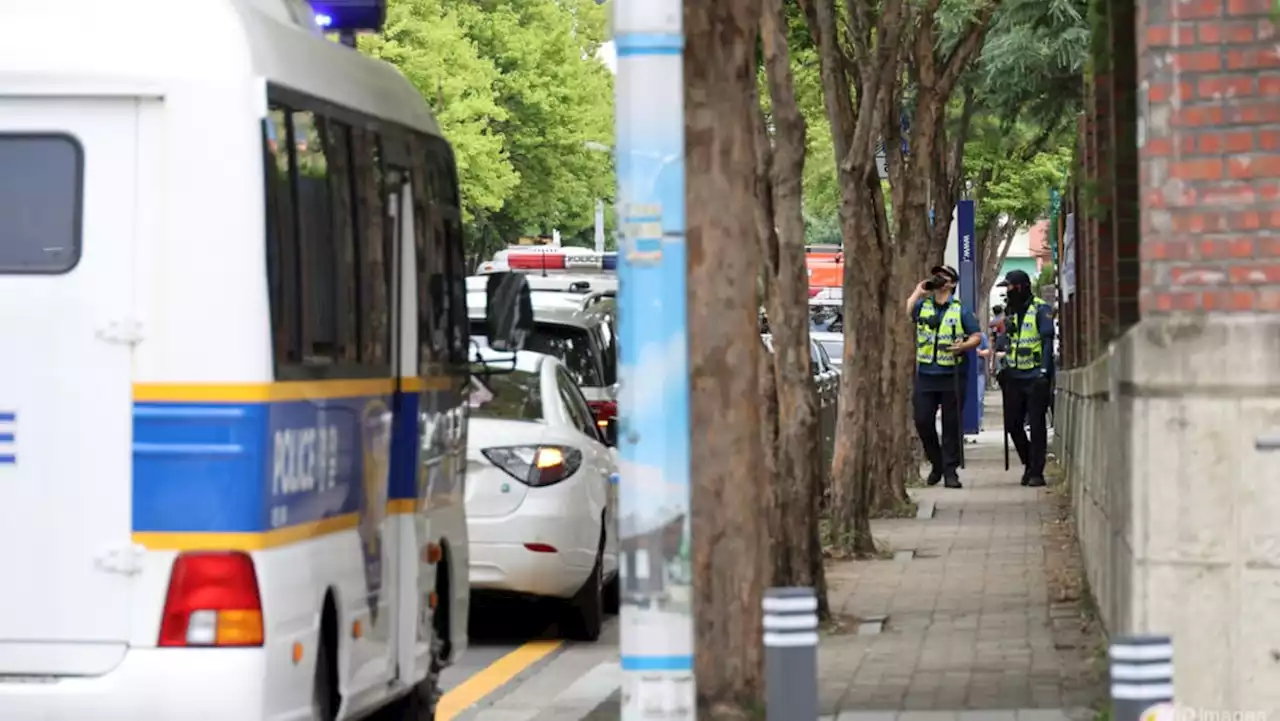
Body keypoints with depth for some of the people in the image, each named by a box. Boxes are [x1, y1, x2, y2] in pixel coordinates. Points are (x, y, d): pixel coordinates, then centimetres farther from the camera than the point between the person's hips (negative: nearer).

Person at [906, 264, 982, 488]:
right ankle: (936, 463, 19)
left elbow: (977, 336, 5)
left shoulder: (960, 310, 5)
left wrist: (964, 346, -15)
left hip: (952, 375, -2)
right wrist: (917, 293, -3)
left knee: (951, 424, 0)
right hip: (926, 375, 2)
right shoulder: (922, 306, 9)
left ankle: (950, 470, 5)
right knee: (922, 421, 0)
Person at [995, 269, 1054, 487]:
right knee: (1013, 424, 6)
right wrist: (1004, 368, 16)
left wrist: (1044, 371, -18)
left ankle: (1036, 472, 1)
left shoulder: (1040, 309, -6)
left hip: (1035, 377, -7)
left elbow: (1047, 340, -11)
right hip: (1014, 377, 7)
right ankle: (1029, 464, 21)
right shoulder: (1011, 311, 15)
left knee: (1037, 425, -3)